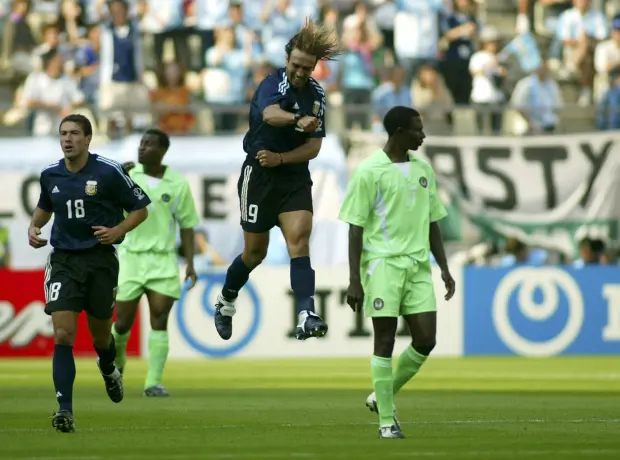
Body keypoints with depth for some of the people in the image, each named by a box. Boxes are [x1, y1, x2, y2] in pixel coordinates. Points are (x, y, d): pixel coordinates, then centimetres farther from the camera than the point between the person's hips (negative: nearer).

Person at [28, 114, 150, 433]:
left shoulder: (108, 172, -9)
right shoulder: (50, 175, 3)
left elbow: (140, 209, -1)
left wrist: (118, 230, -17)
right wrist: (34, 227, 5)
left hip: (100, 259, -2)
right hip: (63, 260, 2)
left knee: (100, 335, 13)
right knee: (63, 335, -14)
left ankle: (109, 371, 49)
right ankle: (65, 409, -17)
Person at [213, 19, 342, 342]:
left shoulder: (316, 95, 4)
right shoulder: (274, 83, -14)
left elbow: (313, 146, 4)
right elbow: (270, 114, -37)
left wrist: (280, 158, -13)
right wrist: (298, 119, -58)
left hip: (294, 177, 4)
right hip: (259, 175, -4)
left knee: (299, 238, -17)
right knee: (255, 251, 6)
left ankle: (306, 316, -30)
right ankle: (226, 301, 34)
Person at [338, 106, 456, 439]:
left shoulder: (423, 169, 13)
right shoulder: (369, 171, -5)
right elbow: (356, 228, -6)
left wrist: (444, 268, 13)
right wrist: (354, 281, -10)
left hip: (418, 265, 5)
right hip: (383, 262, -5)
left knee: (425, 340, -2)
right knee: (385, 341, -4)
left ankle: (382, 397, 19)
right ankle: (387, 421, 3)